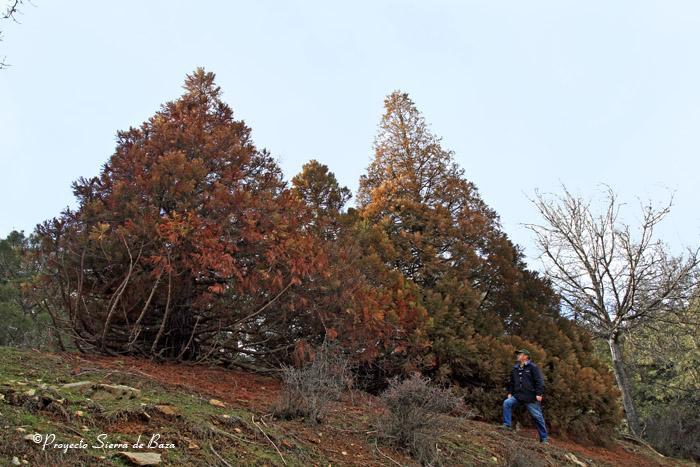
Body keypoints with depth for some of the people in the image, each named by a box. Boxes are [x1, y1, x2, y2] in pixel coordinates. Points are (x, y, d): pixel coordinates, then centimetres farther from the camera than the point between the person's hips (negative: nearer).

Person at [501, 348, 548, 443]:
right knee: (507, 403, -18)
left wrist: (539, 394, -16)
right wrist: (510, 392, 15)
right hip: (518, 396, 5)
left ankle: (544, 438, 15)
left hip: (531, 397, -5)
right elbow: (511, 382, 24)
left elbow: (539, 381, -9)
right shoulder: (515, 369, 14)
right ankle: (507, 424, -10)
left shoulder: (533, 367, -4)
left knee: (537, 417, 2)